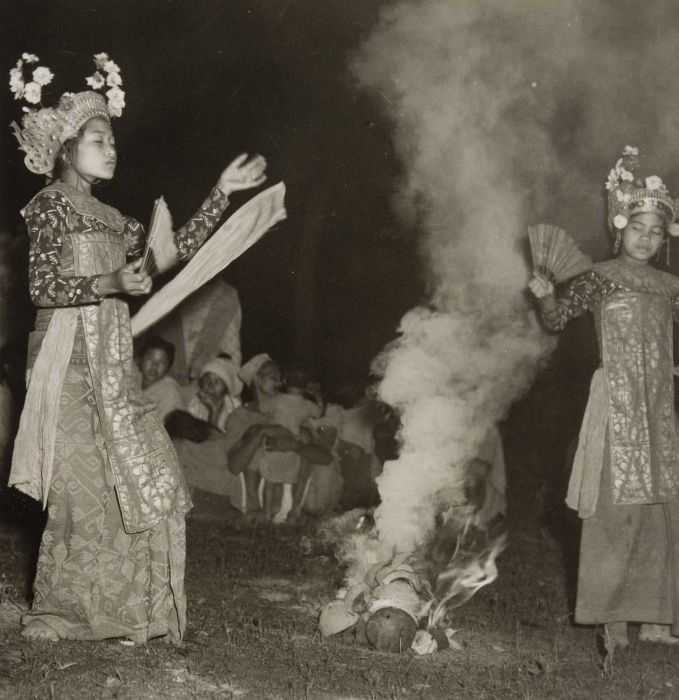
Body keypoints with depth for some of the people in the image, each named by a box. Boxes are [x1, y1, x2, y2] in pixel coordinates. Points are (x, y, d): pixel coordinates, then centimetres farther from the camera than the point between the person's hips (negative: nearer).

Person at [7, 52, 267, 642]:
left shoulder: (109, 217, 17)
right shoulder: (50, 205, -5)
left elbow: (175, 252, 15)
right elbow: (42, 286, -14)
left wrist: (222, 193, 14)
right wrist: (112, 283, -23)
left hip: (111, 364, 8)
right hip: (70, 361, -8)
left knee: (145, 475, 4)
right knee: (84, 484, -5)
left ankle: (127, 609, 14)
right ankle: (60, 613, 9)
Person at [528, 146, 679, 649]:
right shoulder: (601, 278, -1)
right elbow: (558, 319, -6)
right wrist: (547, 295, -24)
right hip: (618, 404, -5)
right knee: (616, 509, -7)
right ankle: (612, 614, 1)